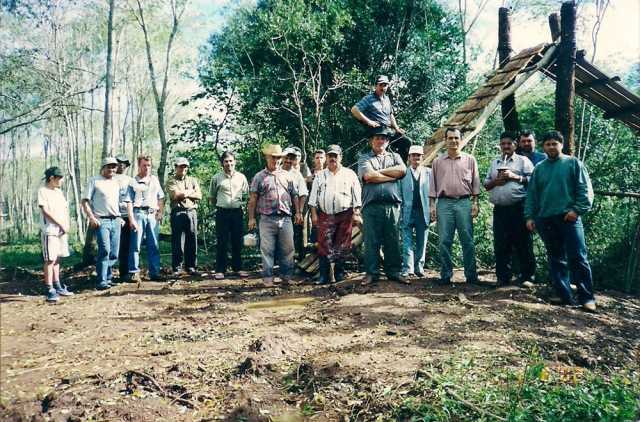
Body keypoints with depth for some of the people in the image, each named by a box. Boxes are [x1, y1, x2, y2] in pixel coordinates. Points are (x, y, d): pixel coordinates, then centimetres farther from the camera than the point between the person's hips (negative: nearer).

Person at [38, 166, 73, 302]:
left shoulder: (59, 192, 16)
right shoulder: (43, 191, -6)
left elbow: (66, 209, 16)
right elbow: (46, 212, -14)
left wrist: (67, 224, 1)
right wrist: (61, 224, -14)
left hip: (62, 230, 7)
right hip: (50, 231, -7)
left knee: (57, 259, 12)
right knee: (50, 260, -7)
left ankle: (57, 286, 19)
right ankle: (50, 290, -4)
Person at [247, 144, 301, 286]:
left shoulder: (288, 176, 15)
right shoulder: (259, 177, 6)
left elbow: (295, 196, 17)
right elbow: (253, 199, 3)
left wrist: (297, 212, 8)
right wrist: (251, 218, -3)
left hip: (286, 218, 2)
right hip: (267, 219, -2)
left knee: (287, 249, 5)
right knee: (267, 250, 0)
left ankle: (286, 276, 17)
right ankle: (268, 277, 9)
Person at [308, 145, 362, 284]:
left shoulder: (350, 174, 9)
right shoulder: (320, 175, 13)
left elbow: (356, 195, 5)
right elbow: (314, 196, 10)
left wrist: (356, 213, -3)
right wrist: (314, 214, 1)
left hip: (345, 215, -1)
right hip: (325, 216, 1)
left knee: (342, 246, 3)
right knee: (324, 246, -5)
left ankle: (339, 274, 14)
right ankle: (324, 276, -1)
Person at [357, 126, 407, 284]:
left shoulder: (395, 157, 20)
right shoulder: (364, 158, 12)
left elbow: (402, 170, -2)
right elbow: (368, 176, -8)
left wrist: (378, 171, -2)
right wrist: (393, 176, -2)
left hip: (393, 205, 2)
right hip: (372, 205, -2)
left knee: (393, 240, 5)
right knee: (371, 241, -1)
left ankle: (393, 271, 14)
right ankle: (372, 273, 7)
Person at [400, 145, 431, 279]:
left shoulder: (428, 172, 9)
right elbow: (399, 193, 1)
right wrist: (400, 212, -6)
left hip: (423, 212, 2)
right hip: (407, 212, -2)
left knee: (421, 242, 8)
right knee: (407, 242, -4)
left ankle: (419, 268, 17)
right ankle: (407, 269, -2)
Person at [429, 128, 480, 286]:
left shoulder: (470, 160, 11)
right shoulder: (437, 162, 13)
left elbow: (475, 183, 10)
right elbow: (432, 186, 12)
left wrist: (475, 203, 1)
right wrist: (432, 205, 4)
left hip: (464, 202, -1)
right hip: (444, 203, 1)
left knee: (467, 241, -2)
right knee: (444, 241, -1)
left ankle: (471, 276, 4)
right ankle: (445, 275, 6)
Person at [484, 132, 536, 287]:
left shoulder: (523, 161, 6)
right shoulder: (494, 163, 20)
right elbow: (486, 184, 19)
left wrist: (515, 177, -12)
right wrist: (495, 181, -1)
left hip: (519, 208, -4)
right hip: (499, 209, 4)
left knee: (523, 244, -1)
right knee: (500, 245, 5)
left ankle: (526, 277, 7)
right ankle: (503, 277, 13)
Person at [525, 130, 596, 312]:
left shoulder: (573, 163, 4)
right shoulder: (539, 168, 15)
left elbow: (585, 189, -1)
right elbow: (531, 195, 14)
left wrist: (578, 210, -12)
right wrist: (529, 216, 6)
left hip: (569, 218, -4)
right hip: (546, 220, 4)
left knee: (578, 258, -8)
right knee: (556, 259, 6)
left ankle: (587, 297, -1)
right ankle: (566, 298, 13)